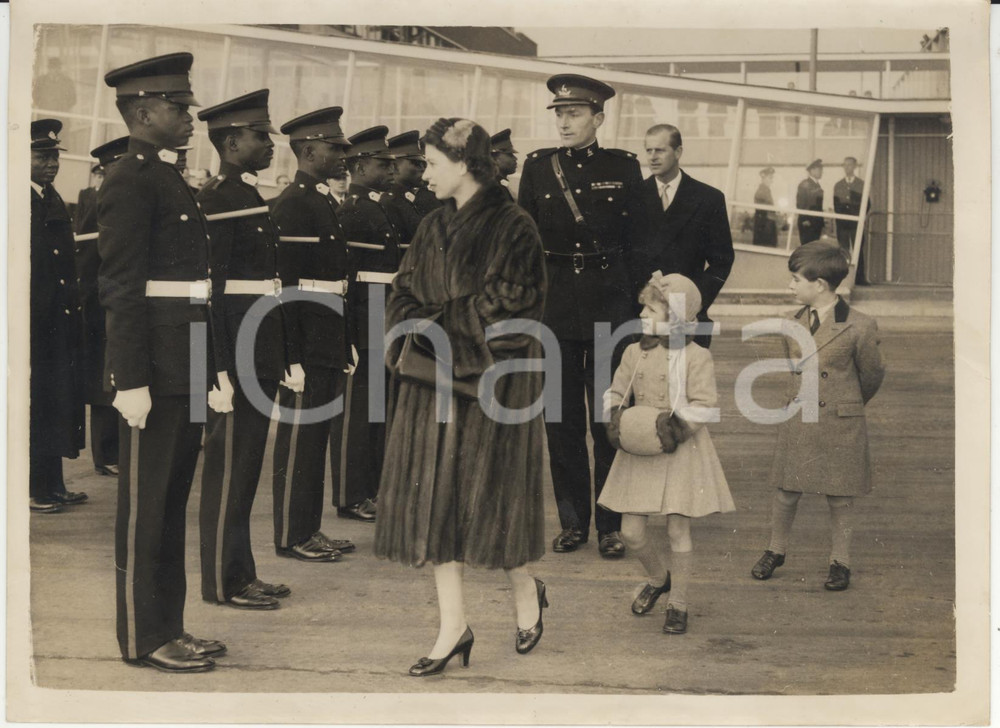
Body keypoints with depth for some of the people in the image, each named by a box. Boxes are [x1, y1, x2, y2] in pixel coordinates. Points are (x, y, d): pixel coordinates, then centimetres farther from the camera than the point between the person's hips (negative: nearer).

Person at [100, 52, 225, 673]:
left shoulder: (172, 180, 17)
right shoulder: (130, 181, -11)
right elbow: (122, 287, -17)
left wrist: (212, 366, 17)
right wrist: (131, 380, -21)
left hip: (188, 365, 9)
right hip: (156, 364, -9)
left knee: (173, 500, 14)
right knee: (145, 504, 1)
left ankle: (169, 626, 24)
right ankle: (144, 638, 11)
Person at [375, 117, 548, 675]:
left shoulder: (512, 227, -9)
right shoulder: (434, 228, 12)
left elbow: (505, 306, -14)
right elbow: (405, 294, 12)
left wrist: (437, 322, -10)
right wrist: (410, 343, -7)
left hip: (492, 378, -6)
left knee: (486, 492, -1)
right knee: (437, 494, 3)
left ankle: (527, 592, 27)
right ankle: (454, 626, 11)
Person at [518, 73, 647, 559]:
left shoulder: (623, 167, 3)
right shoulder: (537, 166, 6)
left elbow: (635, 242, 5)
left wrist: (636, 305, 1)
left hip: (609, 301, -1)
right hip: (553, 301, 2)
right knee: (562, 419, 6)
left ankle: (610, 524, 12)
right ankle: (573, 521, 17)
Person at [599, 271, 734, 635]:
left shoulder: (695, 357, -8)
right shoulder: (634, 353, 6)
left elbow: (703, 406, -11)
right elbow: (615, 393, 13)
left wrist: (676, 430, -22)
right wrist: (617, 422, -5)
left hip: (680, 455, -4)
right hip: (638, 454, 5)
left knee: (678, 530, 1)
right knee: (631, 530, 4)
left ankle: (678, 603, 18)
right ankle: (658, 577, 34)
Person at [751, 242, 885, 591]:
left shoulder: (860, 327, -13)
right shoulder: (792, 323, 3)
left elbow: (872, 375, 2)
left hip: (839, 426, -4)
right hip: (796, 421, 4)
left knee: (839, 497, 8)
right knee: (786, 491, 11)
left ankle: (840, 561, 24)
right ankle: (775, 550, 31)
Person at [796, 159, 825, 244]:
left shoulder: (817, 185, 16)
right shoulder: (804, 184, -7)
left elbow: (819, 204, 16)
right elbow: (800, 203, -11)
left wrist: (821, 224, 13)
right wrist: (804, 219, -16)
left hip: (817, 222, 7)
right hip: (807, 222, -7)